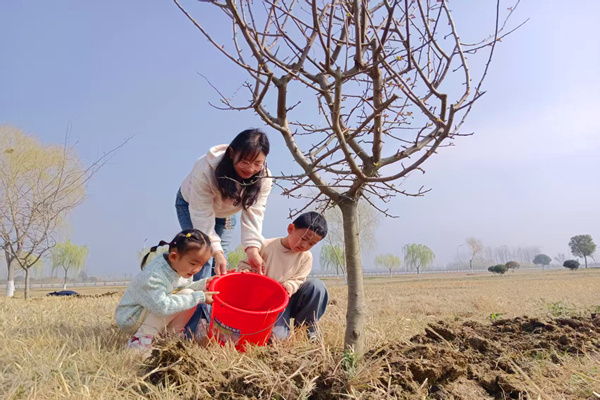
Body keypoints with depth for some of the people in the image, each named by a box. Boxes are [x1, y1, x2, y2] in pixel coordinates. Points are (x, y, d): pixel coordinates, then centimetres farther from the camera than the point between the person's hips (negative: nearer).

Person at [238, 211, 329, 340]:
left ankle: (307, 327, -3)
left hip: (289, 299, 3)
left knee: (317, 285, -24)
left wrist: (290, 286, -25)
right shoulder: (266, 246, -11)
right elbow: (245, 263, -1)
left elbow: (297, 280, -2)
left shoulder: (306, 257, -4)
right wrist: (245, 270, -25)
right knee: (276, 335, -28)